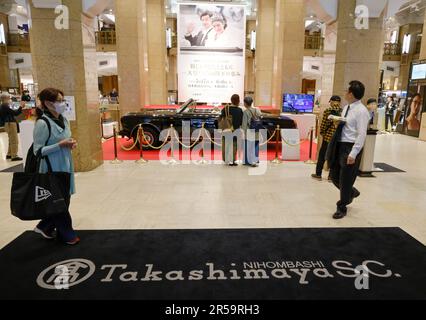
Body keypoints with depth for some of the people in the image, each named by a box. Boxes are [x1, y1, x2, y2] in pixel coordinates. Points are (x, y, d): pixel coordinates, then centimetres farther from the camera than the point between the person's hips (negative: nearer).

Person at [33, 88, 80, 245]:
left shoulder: (63, 120, 7)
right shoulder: (42, 124, -18)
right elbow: (38, 150, -16)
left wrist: (71, 144, -2)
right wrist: (60, 144, -23)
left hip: (65, 165, 8)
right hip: (52, 168, -8)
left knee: (64, 200, 16)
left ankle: (45, 227, 36)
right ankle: (66, 234, 23)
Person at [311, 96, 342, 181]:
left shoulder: (328, 110, -9)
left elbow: (324, 123, -7)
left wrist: (321, 132, 9)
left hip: (328, 136, -3)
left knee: (322, 155, 10)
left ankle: (318, 174, 17)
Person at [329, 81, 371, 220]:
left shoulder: (361, 111, -15)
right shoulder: (347, 108, 11)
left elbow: (362, 134, -19)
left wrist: (353, 154, -23)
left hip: (351, 147, -8)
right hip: (340, 145, 8)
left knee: (345, 179, 2)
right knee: (334, 175, 16)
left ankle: (342, 208, 19)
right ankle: (351, 192, 42)